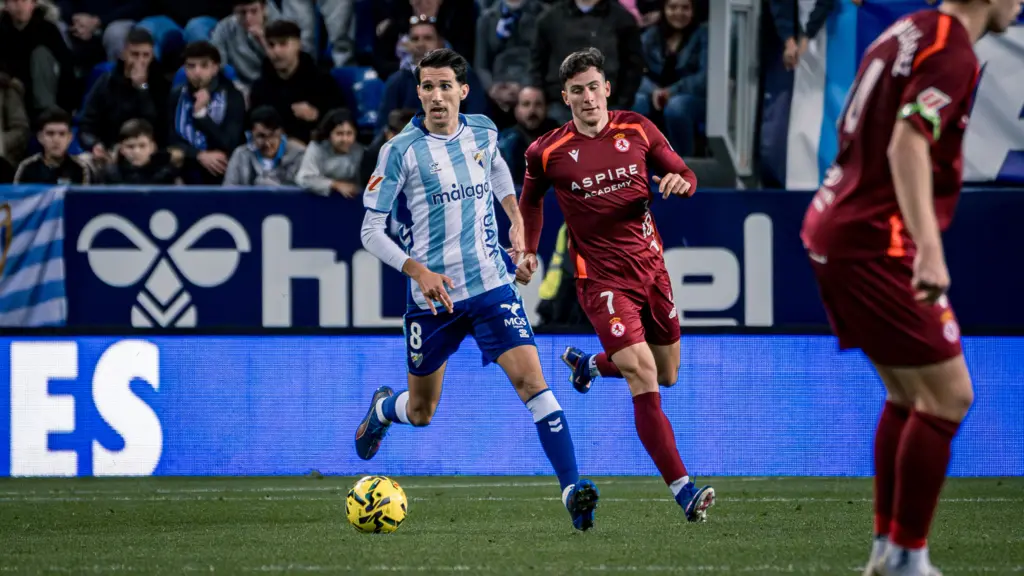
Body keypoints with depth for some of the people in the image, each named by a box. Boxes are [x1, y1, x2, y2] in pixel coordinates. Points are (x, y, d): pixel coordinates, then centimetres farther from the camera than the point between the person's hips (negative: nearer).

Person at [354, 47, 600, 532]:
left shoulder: (482, 132, 3)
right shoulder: (401, 150, -10)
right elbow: (371, 231, -9)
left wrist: (515, 217, 12)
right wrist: (418, 270, -22)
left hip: (491, 284, 2)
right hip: (433, 294, -2)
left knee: (530, 379, -18)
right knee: (420, 413, 13)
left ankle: (572, 490, -23)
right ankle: (382, 408, 51)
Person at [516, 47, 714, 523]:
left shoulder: (638, 130, 0)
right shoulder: (547, 153, -5)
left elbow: (684, 174, 9)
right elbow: (531, 199, 16)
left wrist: (679, 181, -13)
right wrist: (529, 250, 8)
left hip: (651, 267, 4)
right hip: (602, 278, -4)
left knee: (667, 376, 17)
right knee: (643, 377, -18)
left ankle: (589, 364, 47)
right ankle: (683, 490, -21)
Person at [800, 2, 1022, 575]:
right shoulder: (952, 51, -16)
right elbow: (907, 144, -29)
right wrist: (929, 248, -38)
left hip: (834, 230, 10)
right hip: (876, 244, -10)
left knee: (910, 396, 17)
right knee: (948, 397, -5)